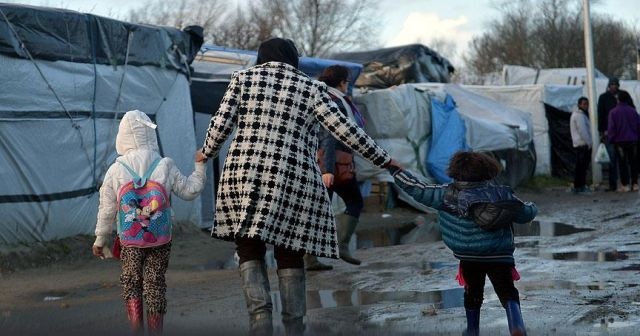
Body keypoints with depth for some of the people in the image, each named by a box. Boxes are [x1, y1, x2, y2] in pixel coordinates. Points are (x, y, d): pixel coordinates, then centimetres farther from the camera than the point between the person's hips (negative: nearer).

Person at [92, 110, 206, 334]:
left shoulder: (115, 170, -4)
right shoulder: (165, 166, -5)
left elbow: (107, 210, 1)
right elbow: (190, 191, 5)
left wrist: (100, 239, 12)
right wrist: (199, 167, 19)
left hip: (130, 242, 0)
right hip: (160, 240, 0)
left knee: (131, 282, 11)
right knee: (155, 283, 8)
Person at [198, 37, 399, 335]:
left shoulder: (243, 79, 9)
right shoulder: (311, 88, 7)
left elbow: (221, 123, 1)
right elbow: (345, 130, 3)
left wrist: (207, 154, 20)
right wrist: (382, 159, 12)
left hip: (245, 176, 0)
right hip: (295, 182, 0)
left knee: (250, 252, 9)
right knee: (290, 255, 11)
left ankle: (259, 310, -13)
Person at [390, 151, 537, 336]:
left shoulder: (449, 195, -8)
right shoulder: (501, 193, -2)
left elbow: (417, 189, -6)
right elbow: (527, 214, 7)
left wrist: (394, 169, 4)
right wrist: (531, 207, 31)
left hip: (469, 258, 1)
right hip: (500, 256, -1)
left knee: (473, 293, 22)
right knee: (507, 292, 0)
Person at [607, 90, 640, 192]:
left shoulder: (613, 112, -8)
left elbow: (611, 128, -8)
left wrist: (611, 139, 3)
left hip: (619, 141, -3)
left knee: (622, 163, 1)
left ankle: (625, 185, -2)